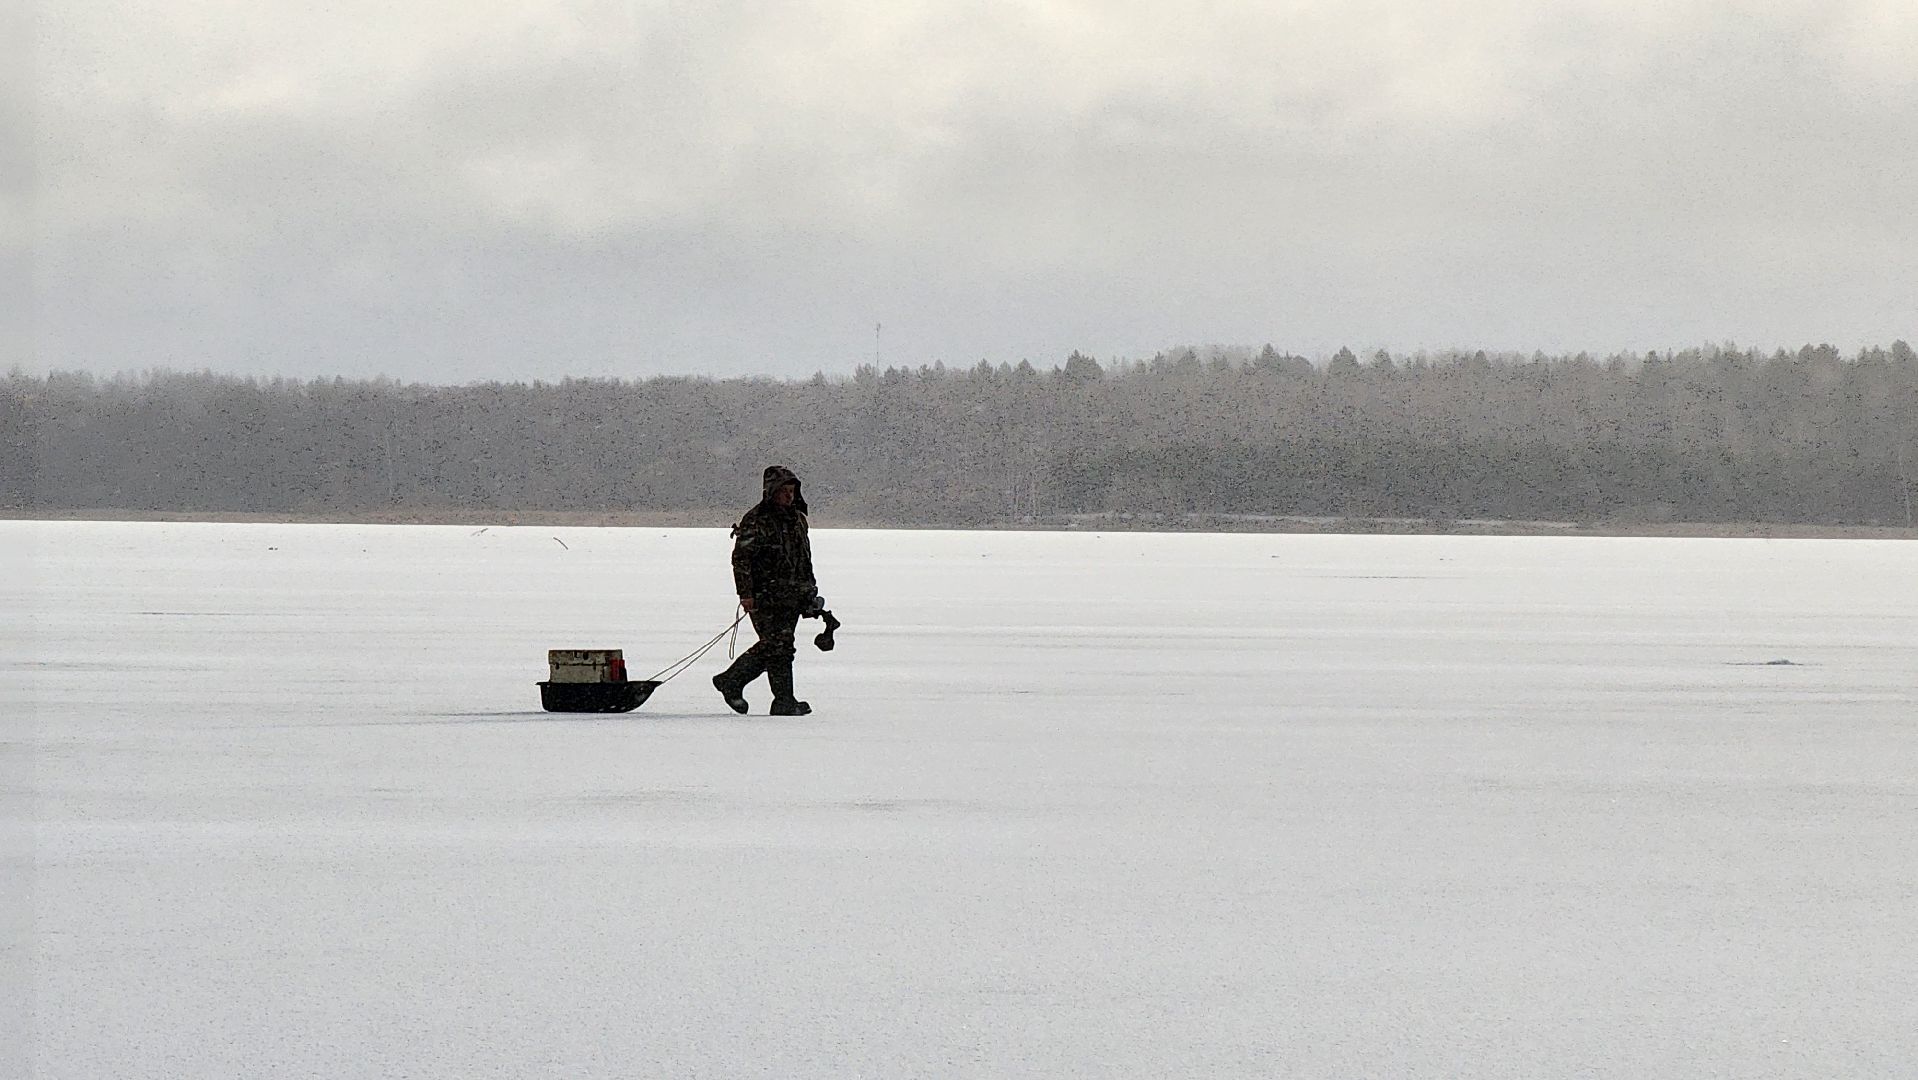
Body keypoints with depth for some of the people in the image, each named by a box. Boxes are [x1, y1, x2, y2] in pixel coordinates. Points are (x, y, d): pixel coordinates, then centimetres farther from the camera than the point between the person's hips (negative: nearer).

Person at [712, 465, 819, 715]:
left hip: (792, 597, 8)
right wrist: (745, 593, -17)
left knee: (770, 648, 7)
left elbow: (805, 559, 26)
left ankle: (731, 681, 21)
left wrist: (810, 590, 24)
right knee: (779, 645, -10)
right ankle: (784, 701, -5)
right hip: (766, 597, -8)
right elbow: (741, 558, -11)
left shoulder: (797, 519, 17)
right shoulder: (756, 521, -8)